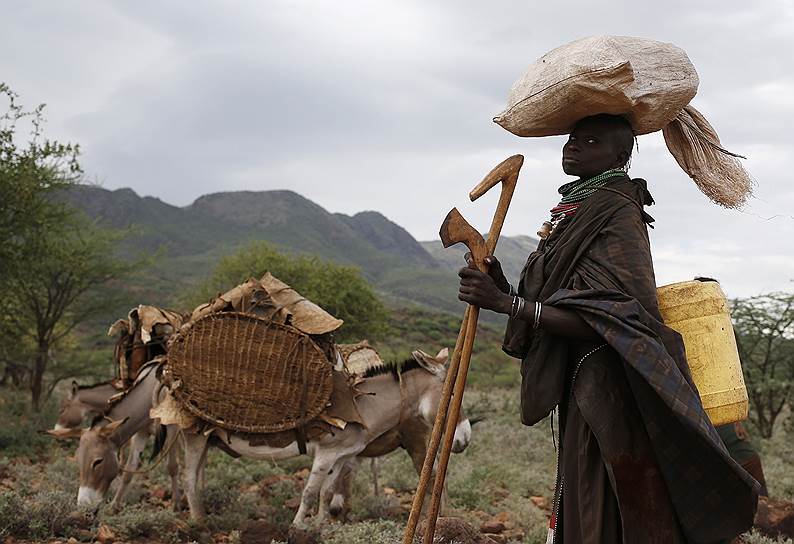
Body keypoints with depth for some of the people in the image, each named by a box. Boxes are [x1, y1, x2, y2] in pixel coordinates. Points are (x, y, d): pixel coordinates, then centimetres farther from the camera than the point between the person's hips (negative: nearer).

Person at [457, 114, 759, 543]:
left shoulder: (618, 214, -12)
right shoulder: (576, 213, 15)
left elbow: (605, 323, -23)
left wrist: (506, 303, -25)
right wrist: (502, 289, -1)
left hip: (608, 396, -9)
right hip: (580, 395, 9)